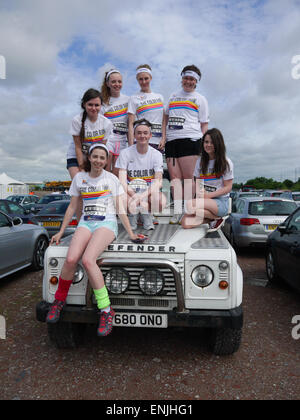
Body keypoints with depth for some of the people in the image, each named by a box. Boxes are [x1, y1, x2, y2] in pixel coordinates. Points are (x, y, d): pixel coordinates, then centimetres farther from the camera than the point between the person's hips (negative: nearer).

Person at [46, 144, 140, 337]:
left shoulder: (112, 179, 6)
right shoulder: (79, 178, 13)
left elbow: (120, 209, 5)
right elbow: (72, 207, 18)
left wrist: (131, 233, -1)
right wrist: (61, 232, 17)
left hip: (107, 223, -3)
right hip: (86, 222, 3)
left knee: (88, 260, -29)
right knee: (71, 259, -25)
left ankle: (106, 310, -18)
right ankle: (59, 300, 1)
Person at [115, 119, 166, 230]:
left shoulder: (156, 154, 0)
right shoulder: (125, 153, -3)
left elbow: (158, 181, -10)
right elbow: (122, 181, -12)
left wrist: (142, 196, -29)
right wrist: (137, 198, -28)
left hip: (149, 191, 1)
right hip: (131, 191, 0)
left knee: (161, 201, -33)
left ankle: (147, 214, 4)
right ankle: (133, 214, 4)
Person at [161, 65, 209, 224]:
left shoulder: (200, 99, 15)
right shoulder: (173, 96, 26)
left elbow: (204, 124, 9)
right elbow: (166, 118, 24)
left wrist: (202, 144, -4)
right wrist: (163, 137, 11)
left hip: (190, 139, -4)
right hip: (171, 140, 4)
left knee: (188, 177, -7)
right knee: (174, 176, -5)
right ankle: (177, 212, -6)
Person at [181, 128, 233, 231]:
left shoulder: (226, 163, -3)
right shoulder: (200, 160, 12)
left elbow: (228, 187, -5)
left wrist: (209, 195, -16)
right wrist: (199, 192, -11)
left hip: (221, 201, -5)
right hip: (204, 200, 5)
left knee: (190, 205, -32)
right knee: (185, 223, -20)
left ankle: (217, 218, -7)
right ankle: (210, 217, 5)